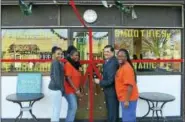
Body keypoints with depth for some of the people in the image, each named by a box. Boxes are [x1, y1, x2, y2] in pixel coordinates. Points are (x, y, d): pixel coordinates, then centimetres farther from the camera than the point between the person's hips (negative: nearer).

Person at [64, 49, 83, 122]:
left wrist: (77, 89, 13)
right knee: (73, 107, -11)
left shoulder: (75, 64, 11)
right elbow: (68, 78, -21)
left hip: (74, 90, 9)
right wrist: (76, 90, -23)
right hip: (70, 90, -9)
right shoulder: (68, 64, -15)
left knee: (71, 107, 12)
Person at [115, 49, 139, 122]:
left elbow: (130, 85, -26)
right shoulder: (121, 67, 11)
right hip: (124, 98, 10)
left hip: (128, 99, -10)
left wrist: (127, 100, -24)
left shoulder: (127, 68, -21)